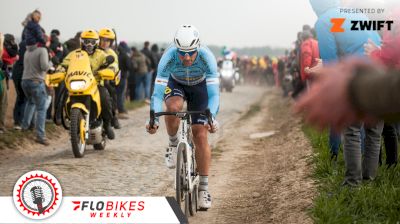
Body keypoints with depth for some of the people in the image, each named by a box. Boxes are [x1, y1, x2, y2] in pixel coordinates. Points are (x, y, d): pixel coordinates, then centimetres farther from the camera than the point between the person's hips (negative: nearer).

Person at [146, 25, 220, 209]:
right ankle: (173, 144, -6)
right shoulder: (168, 58, -35)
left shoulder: (207, 57, -36)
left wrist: (211, 118, -54)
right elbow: (158, 92, -36)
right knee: (173, 107, -35)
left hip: (199, 86, 0)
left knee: (200, 136, -9)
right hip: (175, 84, 0)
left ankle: (203, 188, -1)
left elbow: (214, 93, -38)